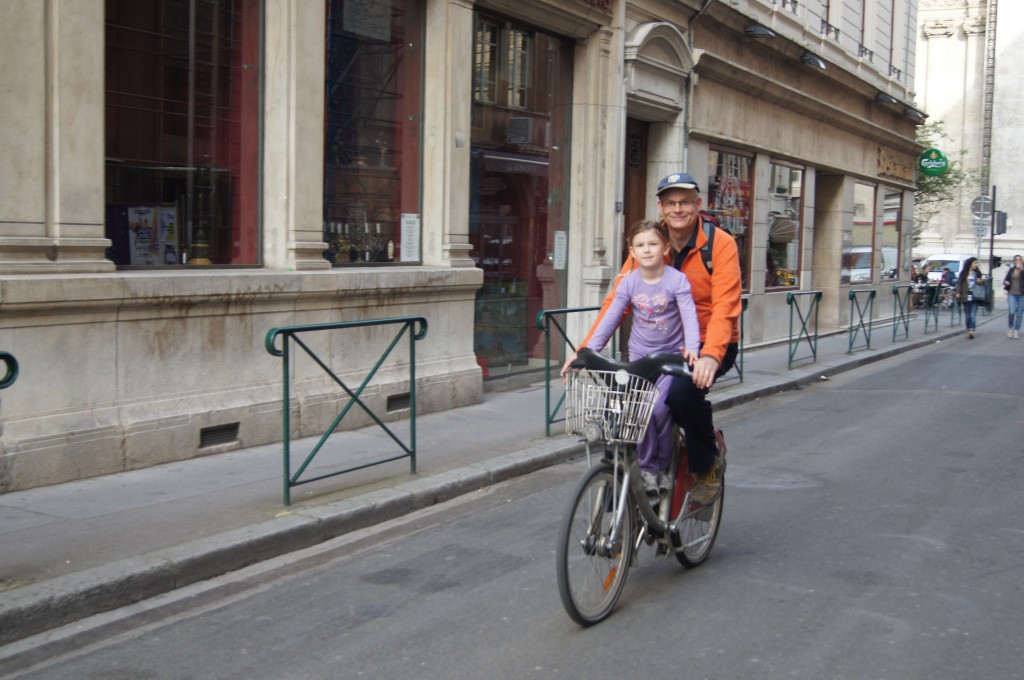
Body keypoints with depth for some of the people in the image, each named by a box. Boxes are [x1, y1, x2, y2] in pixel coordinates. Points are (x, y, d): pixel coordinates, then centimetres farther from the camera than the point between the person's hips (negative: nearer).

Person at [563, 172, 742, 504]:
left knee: (684, 390, -31)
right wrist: (585, 349, -17)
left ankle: (708, 467, -4)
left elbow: (725, 306, -24)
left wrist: (710, 355, -40)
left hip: (711, 346, -4)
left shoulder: (719, 243, -13)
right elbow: (616, 299, -7)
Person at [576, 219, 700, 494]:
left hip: (671, 355, -2)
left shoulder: (676, 279, -11)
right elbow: (610, 318, -3)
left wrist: (692, 347, -37)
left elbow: (689, 315, -20)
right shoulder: (629, 282, -4)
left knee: (659, 408, -16)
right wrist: (589, 351, -11)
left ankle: (663, 466, 6)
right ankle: (647, 467, 8)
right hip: (639, 355, 3)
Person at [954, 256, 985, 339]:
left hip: (975, 297, 0)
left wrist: (981, 281, -5)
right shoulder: (963, 273, 4)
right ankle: (968, 330, 15)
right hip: (966, 297, 0)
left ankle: (971, 331, -17)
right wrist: (958, 292, -9)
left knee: (973, 315, -10)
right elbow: (959, 283, 3)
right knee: (967, 315, 6)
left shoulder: (977, 273, 8)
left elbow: (982, 283, 18)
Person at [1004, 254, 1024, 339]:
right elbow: (1006, 279, 15)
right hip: (1012, 294, 1)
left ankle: (1016, 330, 14)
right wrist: (1005, 282, -6)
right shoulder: (1011, 270, 7)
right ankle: (1010, 328, 9)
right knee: (1012, 312, -12)